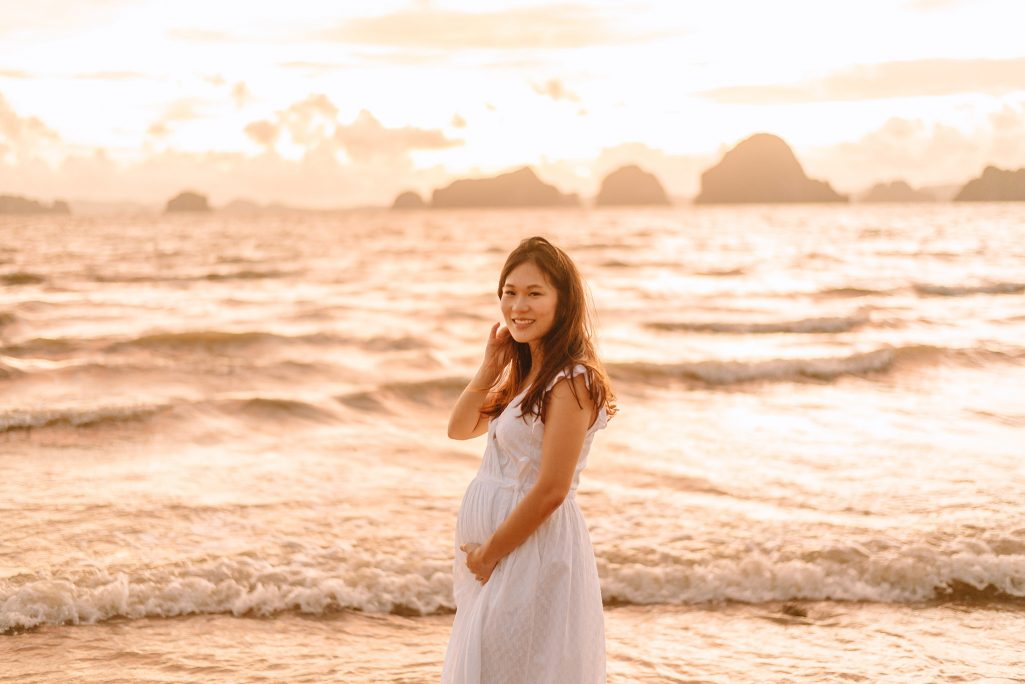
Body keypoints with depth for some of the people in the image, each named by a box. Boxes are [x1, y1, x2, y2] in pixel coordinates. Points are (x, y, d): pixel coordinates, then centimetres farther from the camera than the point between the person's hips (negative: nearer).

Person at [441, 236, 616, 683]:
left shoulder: (570, 381, -18)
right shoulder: (524, 373, 10)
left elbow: (550, 491, -21)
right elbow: (460, 428, 13)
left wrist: (490, 553, -13)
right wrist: (491, 365, 1)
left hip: (534, 549, -9)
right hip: (493, 554, 9)